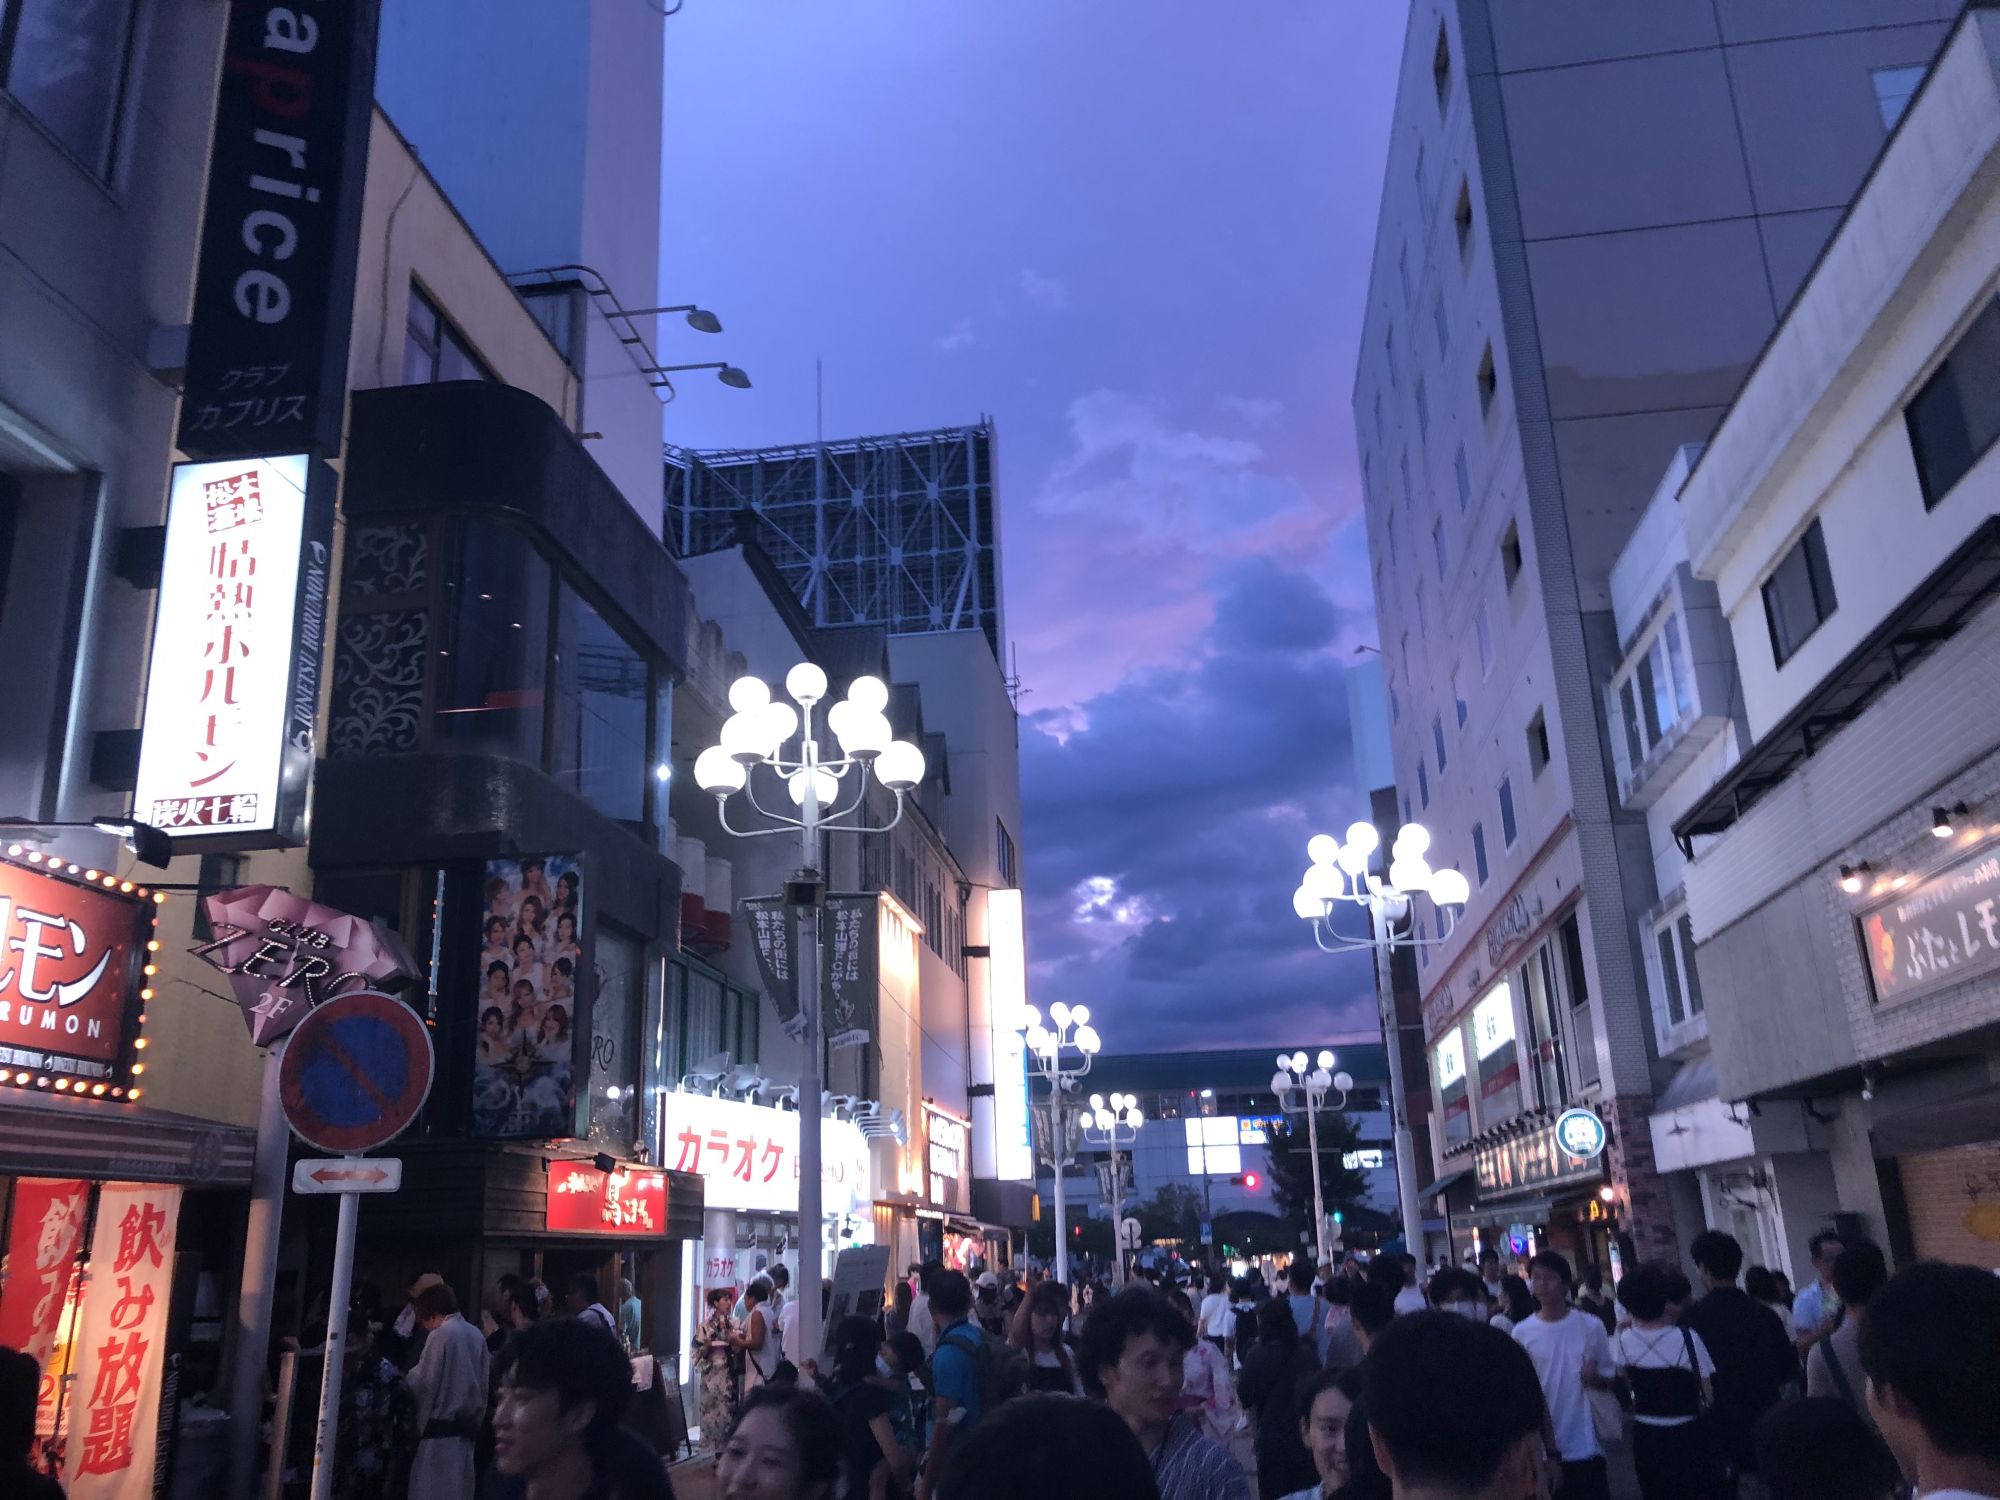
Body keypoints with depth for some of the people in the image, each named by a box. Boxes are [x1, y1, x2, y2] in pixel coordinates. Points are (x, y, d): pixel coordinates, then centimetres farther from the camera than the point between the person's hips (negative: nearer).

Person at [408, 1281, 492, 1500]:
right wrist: (475, 1419, 14)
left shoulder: (439, 1335, -13)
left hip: (440, 1428, -7)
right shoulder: (477, 1335, 6)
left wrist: (405, 1377, 8)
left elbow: (423, 1383, -12)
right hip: (467, 1427, 7)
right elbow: (483, 1383, 7)